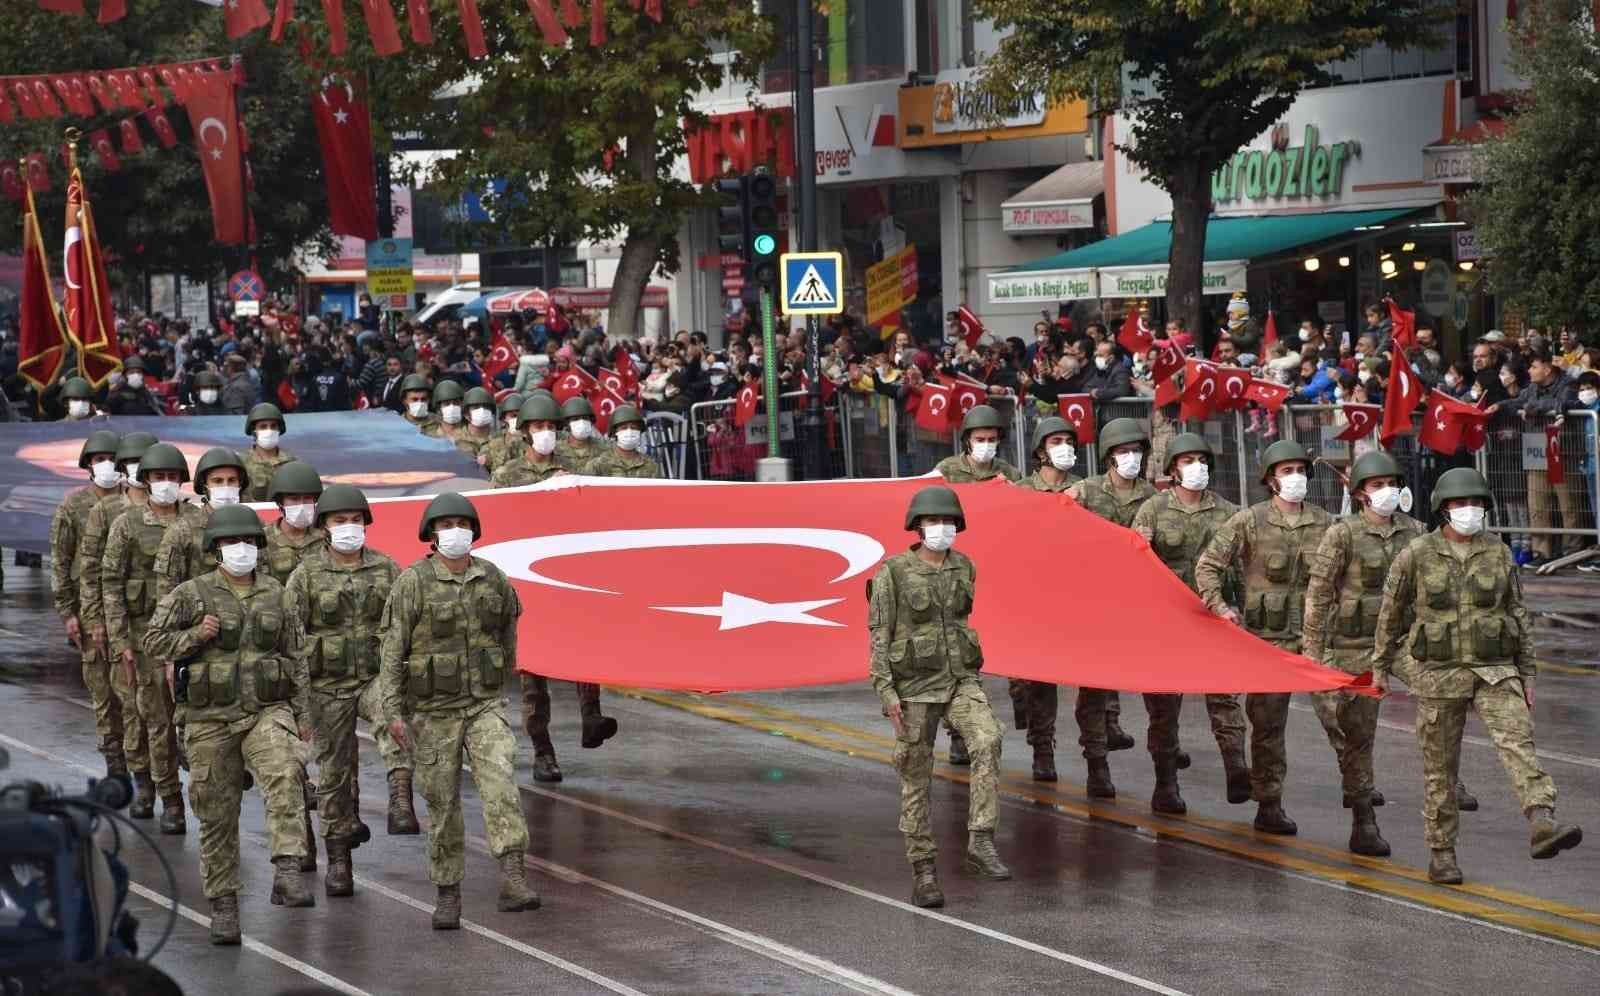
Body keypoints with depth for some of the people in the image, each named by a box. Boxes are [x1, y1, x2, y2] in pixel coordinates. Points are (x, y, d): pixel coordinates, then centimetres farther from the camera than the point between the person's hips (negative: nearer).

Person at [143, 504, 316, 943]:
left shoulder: (275, 594, 6)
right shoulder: (191, 595, -1)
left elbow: (294, 657, 12)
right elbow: (153, 643, 2)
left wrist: (303, 714, 8)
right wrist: (194, 636, -15)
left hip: (267, 712, 0)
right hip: (212, 720, 0)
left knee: (284, 774, -29)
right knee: (217, 816, 4)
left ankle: (287, 874, -35)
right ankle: (223, 905, 17)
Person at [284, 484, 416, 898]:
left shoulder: (386, 569, 3)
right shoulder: (306, 574, -1)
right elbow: (288, 634, -2)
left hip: (378, 677, 0)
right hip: (328, 684, 0)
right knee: (334, 771, 6)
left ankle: (401, 802, -43)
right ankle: (338, 861, 16)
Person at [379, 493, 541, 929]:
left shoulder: (492, 578, 0)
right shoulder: (412, 583, -10)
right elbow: (391, 649, -10)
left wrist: (503, 676, 33)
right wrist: (393, 712, -16)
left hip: (485, 706, 2)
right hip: (435, 712, -2)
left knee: (500, 782, -19)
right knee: (442, 804, 5)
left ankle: (513, 882, -28)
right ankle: (448, 895, 20)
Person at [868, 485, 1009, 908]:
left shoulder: (964, 568, 8)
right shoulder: (893, 572, -6)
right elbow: (878, 635, -7)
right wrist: (885, 691, -14)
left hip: (961, 679, 3)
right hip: (915, 684, -3)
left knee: (987, 741, -23)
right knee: (916, 778, 1)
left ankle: (980, 844, -22)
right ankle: (924, 872, 9)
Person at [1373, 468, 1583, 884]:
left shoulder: (1499, 554, 4)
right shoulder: (1417, 555, -2)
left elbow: (1518, 616, 9)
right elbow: (1391, 613, 8)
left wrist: (1527, 675, 7)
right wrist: (1380, 667, 13)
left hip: (1495, 672, 1)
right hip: (1439, 675, -1)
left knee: (1518, 740, -21)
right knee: (1441, 767, 5)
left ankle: (1542, 826, -37)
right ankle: (1441, 853, 17)